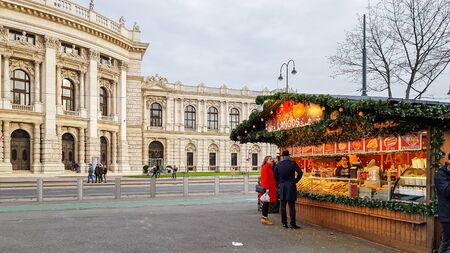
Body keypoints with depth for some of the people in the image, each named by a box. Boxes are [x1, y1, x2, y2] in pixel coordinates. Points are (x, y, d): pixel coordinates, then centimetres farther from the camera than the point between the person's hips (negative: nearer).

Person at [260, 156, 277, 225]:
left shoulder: (269, 167, 18)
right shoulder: (266, 167, -12)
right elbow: (265, 178, -17)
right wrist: (266, 187, -21)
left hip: (270, 187, 10)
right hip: (267, 187, -10)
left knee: (267, 202, 12)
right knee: (266, 202, -6)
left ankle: (265, 217, 17)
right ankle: (264, 218, -3)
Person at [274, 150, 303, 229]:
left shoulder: (278, 164, 3)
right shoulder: (292, 163, -6)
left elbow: (275, 176, 7)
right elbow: (300, 173, -12)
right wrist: (295, 181, 0)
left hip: (282, 186, 3)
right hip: (291, 186, -2)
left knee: (283, 205, 8)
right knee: (291, 205, -2)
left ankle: (284, 223, 9)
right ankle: (293, 223, -3)